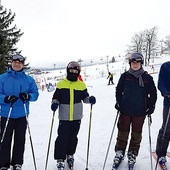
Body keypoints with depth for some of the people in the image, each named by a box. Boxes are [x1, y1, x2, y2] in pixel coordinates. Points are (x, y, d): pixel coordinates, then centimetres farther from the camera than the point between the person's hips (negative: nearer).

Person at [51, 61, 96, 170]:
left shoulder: (81, 85, 5)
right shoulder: (61, 84, 0)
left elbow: (85, 97, 7)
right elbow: (56, 97, 4)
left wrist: (90, 99, -13)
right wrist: (55, 103, -16)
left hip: (76, 117, 2)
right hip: (64, 117, -2)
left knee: (73, 138, 13)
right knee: (62, 138, -3)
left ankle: (70, 155, 33)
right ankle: (60, 159, 9)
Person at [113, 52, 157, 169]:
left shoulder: (147, 78, -2)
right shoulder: (125, 76, 0)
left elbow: (153, 93, 6)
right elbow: (119, 90, 8)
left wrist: (151, 106, -2)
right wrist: (119, 103, -1)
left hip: (140, 112, 0)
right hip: (125, 110, 0)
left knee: (136, 134, 10)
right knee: (122, 133, 7)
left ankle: (132, 154, 26)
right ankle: (119, 153, 23)